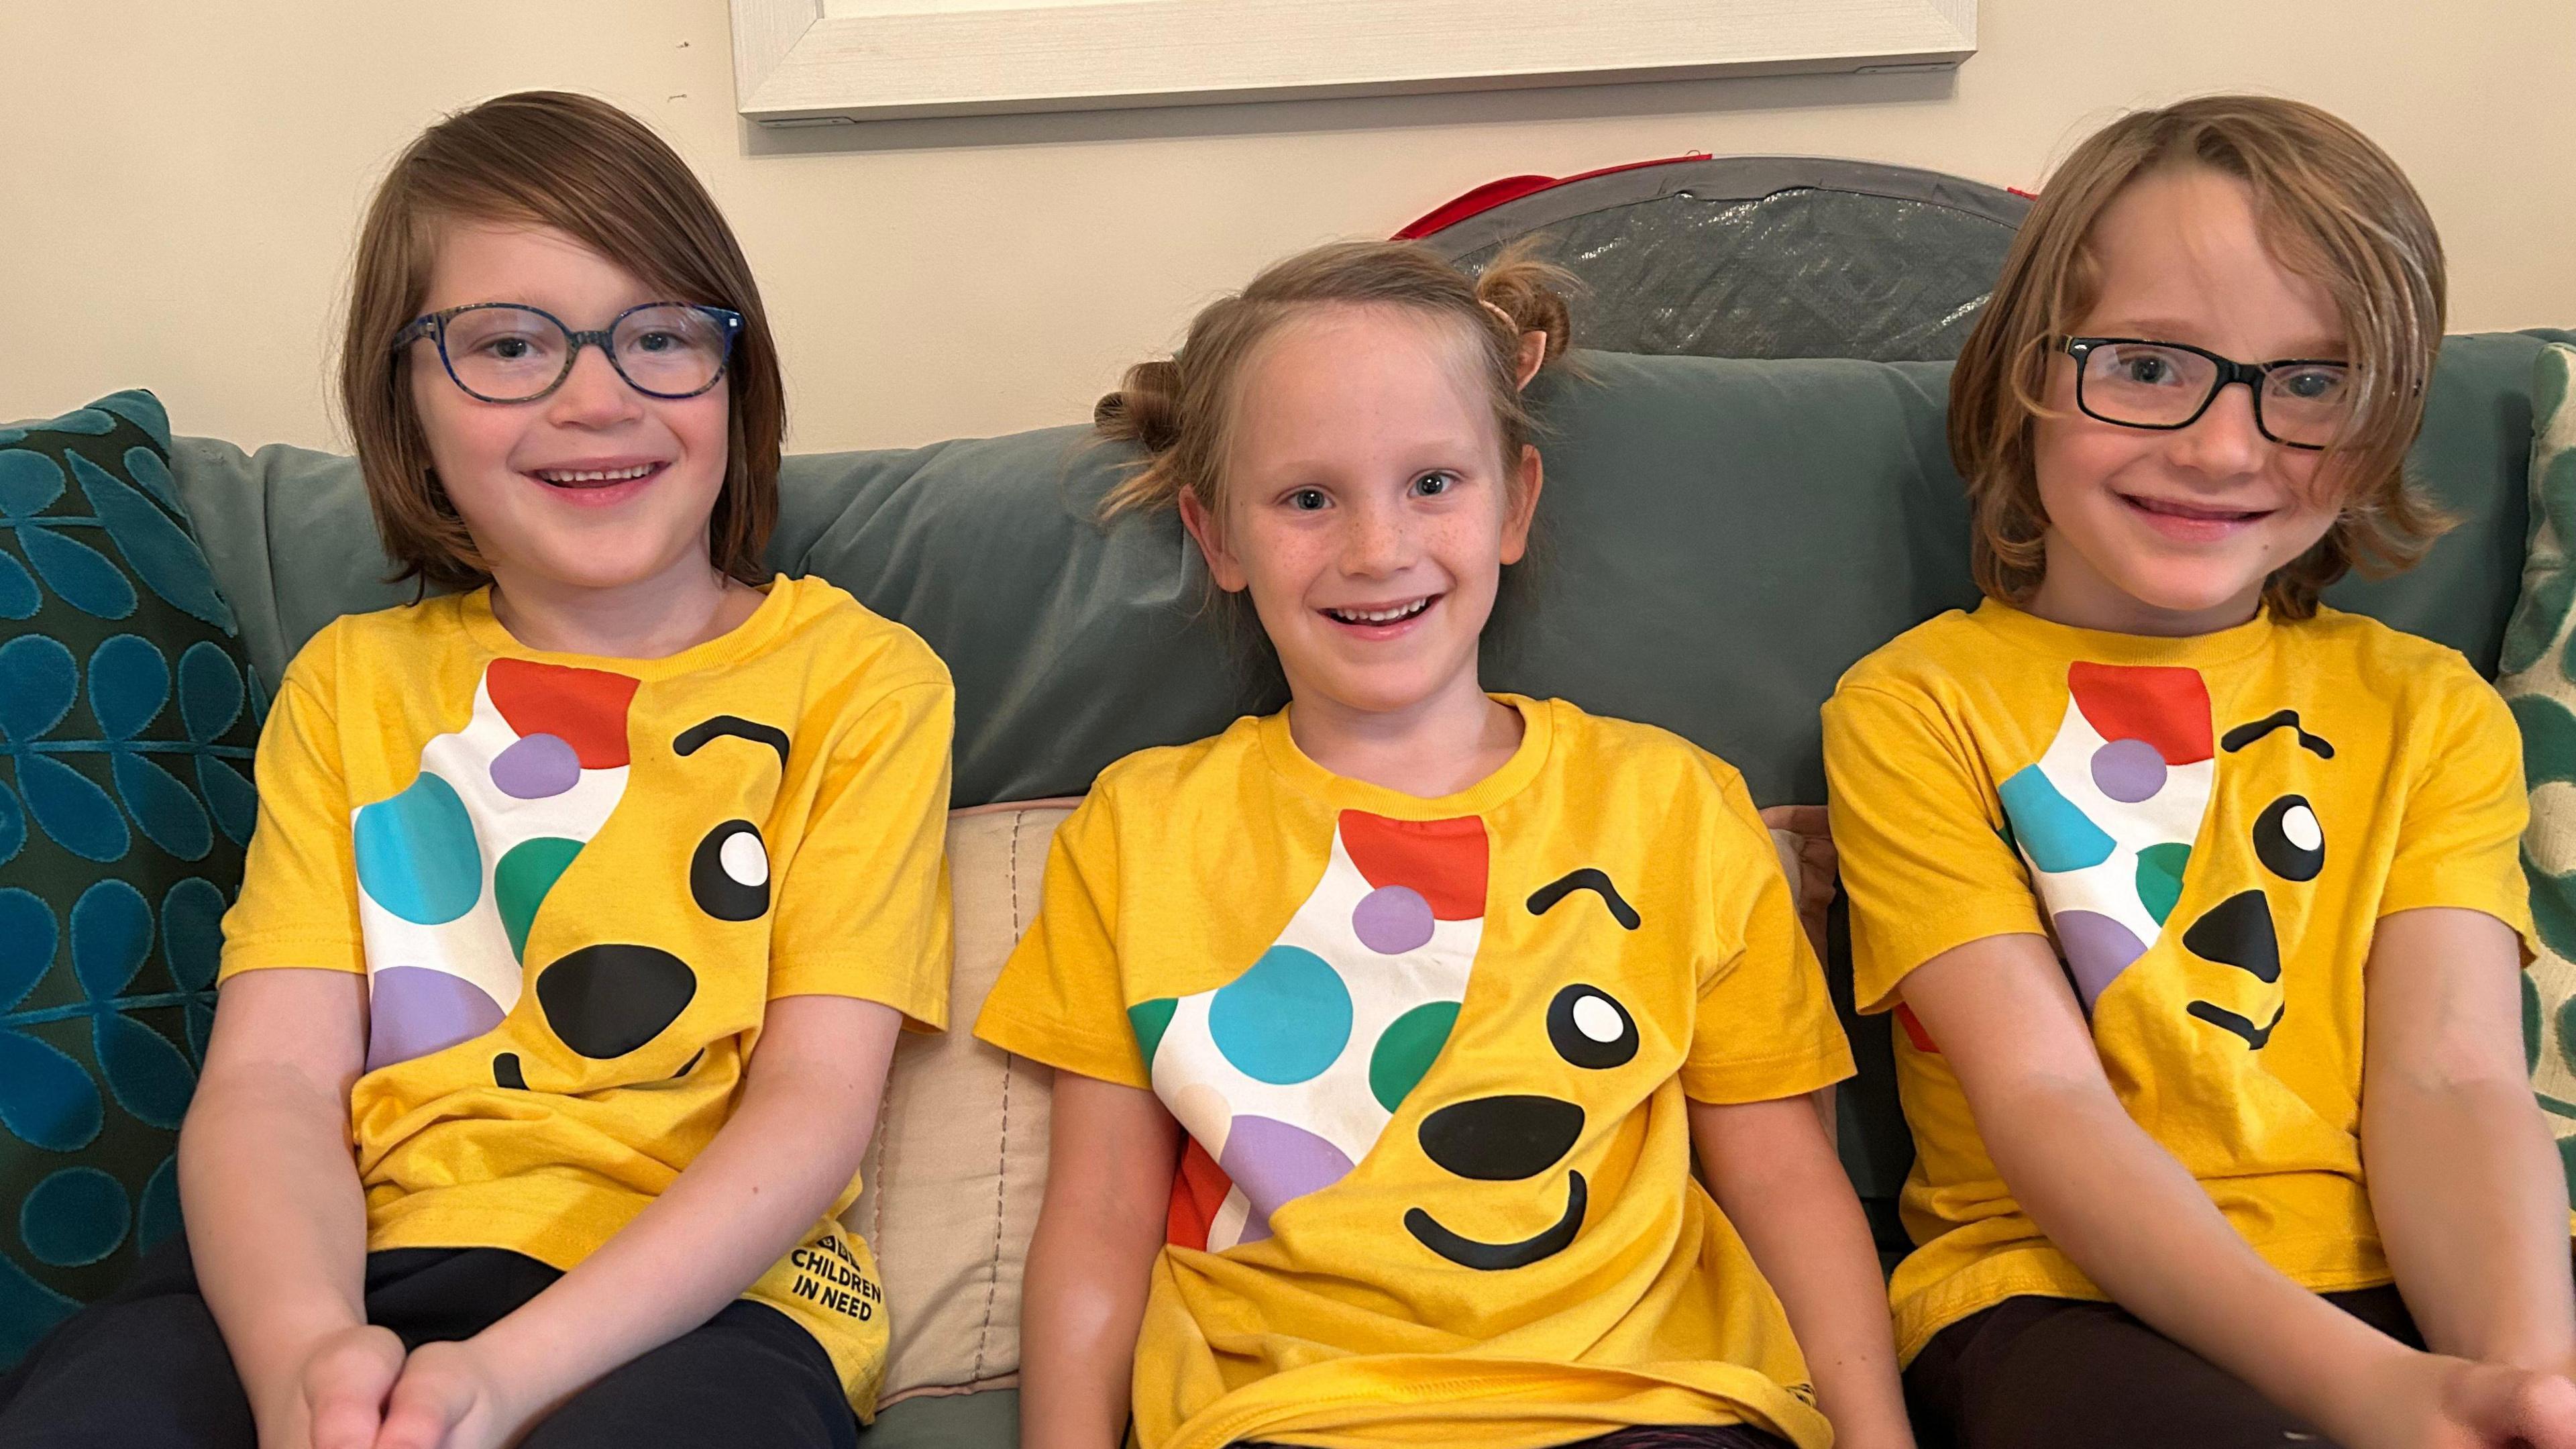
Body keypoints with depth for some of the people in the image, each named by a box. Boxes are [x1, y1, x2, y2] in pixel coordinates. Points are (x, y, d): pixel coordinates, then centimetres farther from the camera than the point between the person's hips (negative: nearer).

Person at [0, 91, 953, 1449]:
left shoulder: (860, 678, 5)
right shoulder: (352, 683, 14)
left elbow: (815, 1103, -4)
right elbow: (272, 1077, 1)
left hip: (700, 1294, -2)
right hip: (367, 1265, 2)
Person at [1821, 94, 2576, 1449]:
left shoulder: (2430, 712, 13)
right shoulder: (1916, 708, 1)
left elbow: (2452, 1081, -1)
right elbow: (2044, 1099, -8)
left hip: (2407, 1284, 3)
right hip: (2064, 1297, -3)